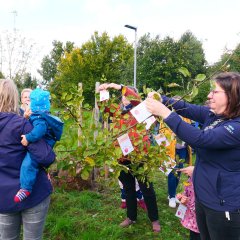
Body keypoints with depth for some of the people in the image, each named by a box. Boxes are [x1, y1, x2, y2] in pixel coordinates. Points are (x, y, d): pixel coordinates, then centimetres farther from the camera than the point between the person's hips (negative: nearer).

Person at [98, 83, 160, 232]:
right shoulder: (117, 111, 11)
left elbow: (136, 98, -21)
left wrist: (120, 87, -26)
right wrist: (102, 92, -7)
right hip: (123, 157, 5)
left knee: (146, 188, 6)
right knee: (128, 188, 18)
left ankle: (154, 219, 22)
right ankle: (131, 217, 34)